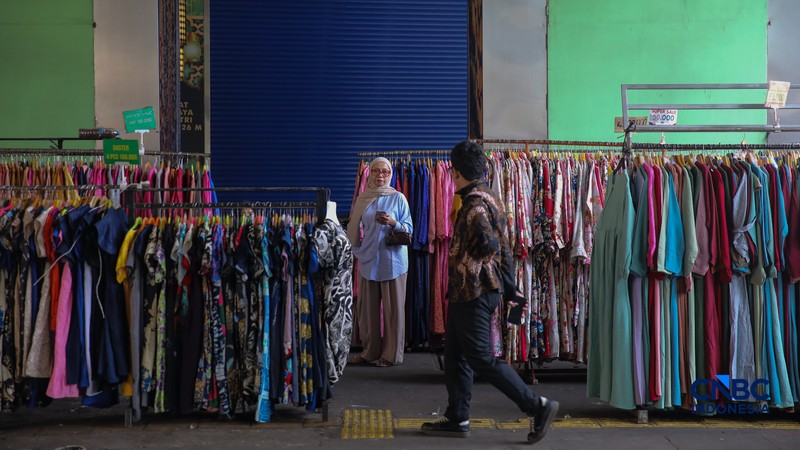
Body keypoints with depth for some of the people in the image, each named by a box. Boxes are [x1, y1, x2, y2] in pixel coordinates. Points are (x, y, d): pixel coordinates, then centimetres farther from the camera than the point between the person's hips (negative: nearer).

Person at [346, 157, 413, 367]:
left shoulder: (398, 198, -1)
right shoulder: (362, 199, 9)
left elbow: (409, 229, -2)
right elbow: (354, 229, 17)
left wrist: (393, 223, -18)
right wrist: (358, 251, 12)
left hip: (393, 261, -3)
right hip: (368, 261, 3)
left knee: (393, 309, 1)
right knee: (367, 308, 6)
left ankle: (392, 354, 9)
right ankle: (369, 351, 18)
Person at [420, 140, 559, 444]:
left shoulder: (475, 203, -17)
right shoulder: (488, 197, 14)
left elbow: (489, 246, -28)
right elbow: (503, 248, 15)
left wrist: (464, 267, -9)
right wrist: (509, 289, 17)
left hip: (473, 291, -10)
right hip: (467, 292, 10)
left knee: (480, 358, -5)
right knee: (455, 356, 14)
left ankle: (537, 406, 0)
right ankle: (457, 419, 21)